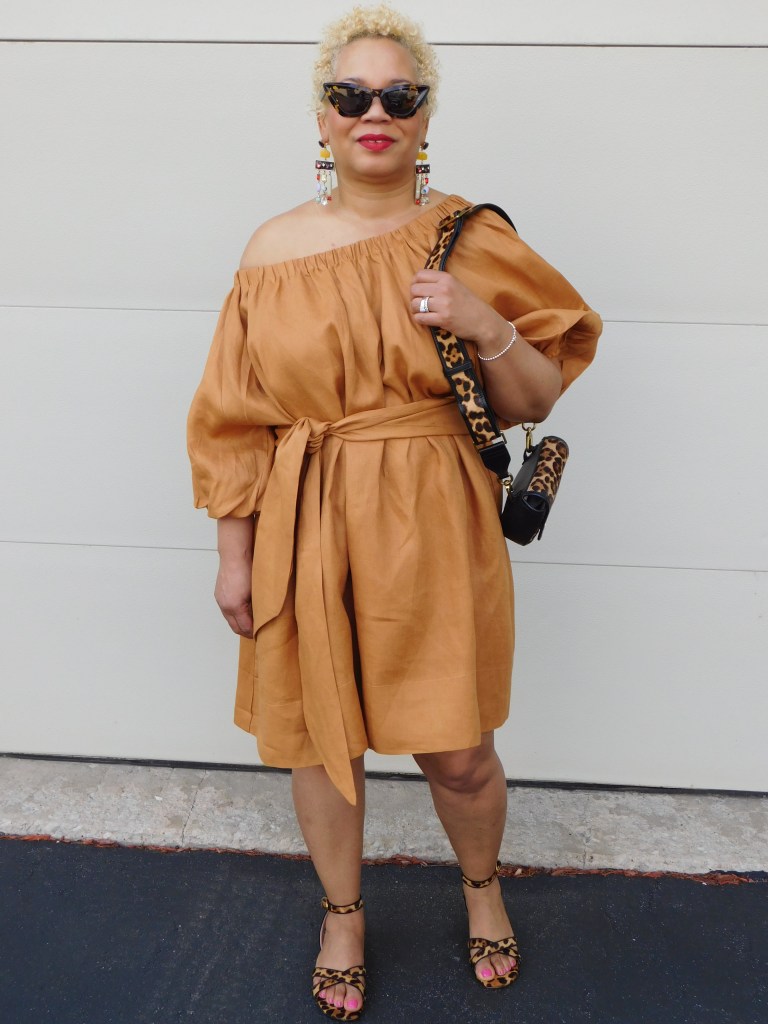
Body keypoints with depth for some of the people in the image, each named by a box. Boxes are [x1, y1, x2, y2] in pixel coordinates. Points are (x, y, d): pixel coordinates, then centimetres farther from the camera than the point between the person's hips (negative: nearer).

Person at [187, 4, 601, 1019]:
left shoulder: (474, 238, -2)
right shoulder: (276, 249, -1)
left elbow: (534, 403, 1)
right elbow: (237, 418, 2)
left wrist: (487, 326, -18)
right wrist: (236, 555, 2)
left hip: (436, 530, 0)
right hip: (308, 529, 1)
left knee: (458, 748, 7)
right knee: (319, 734, 14)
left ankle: (482, 887, 42)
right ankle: (343, 913, 41)